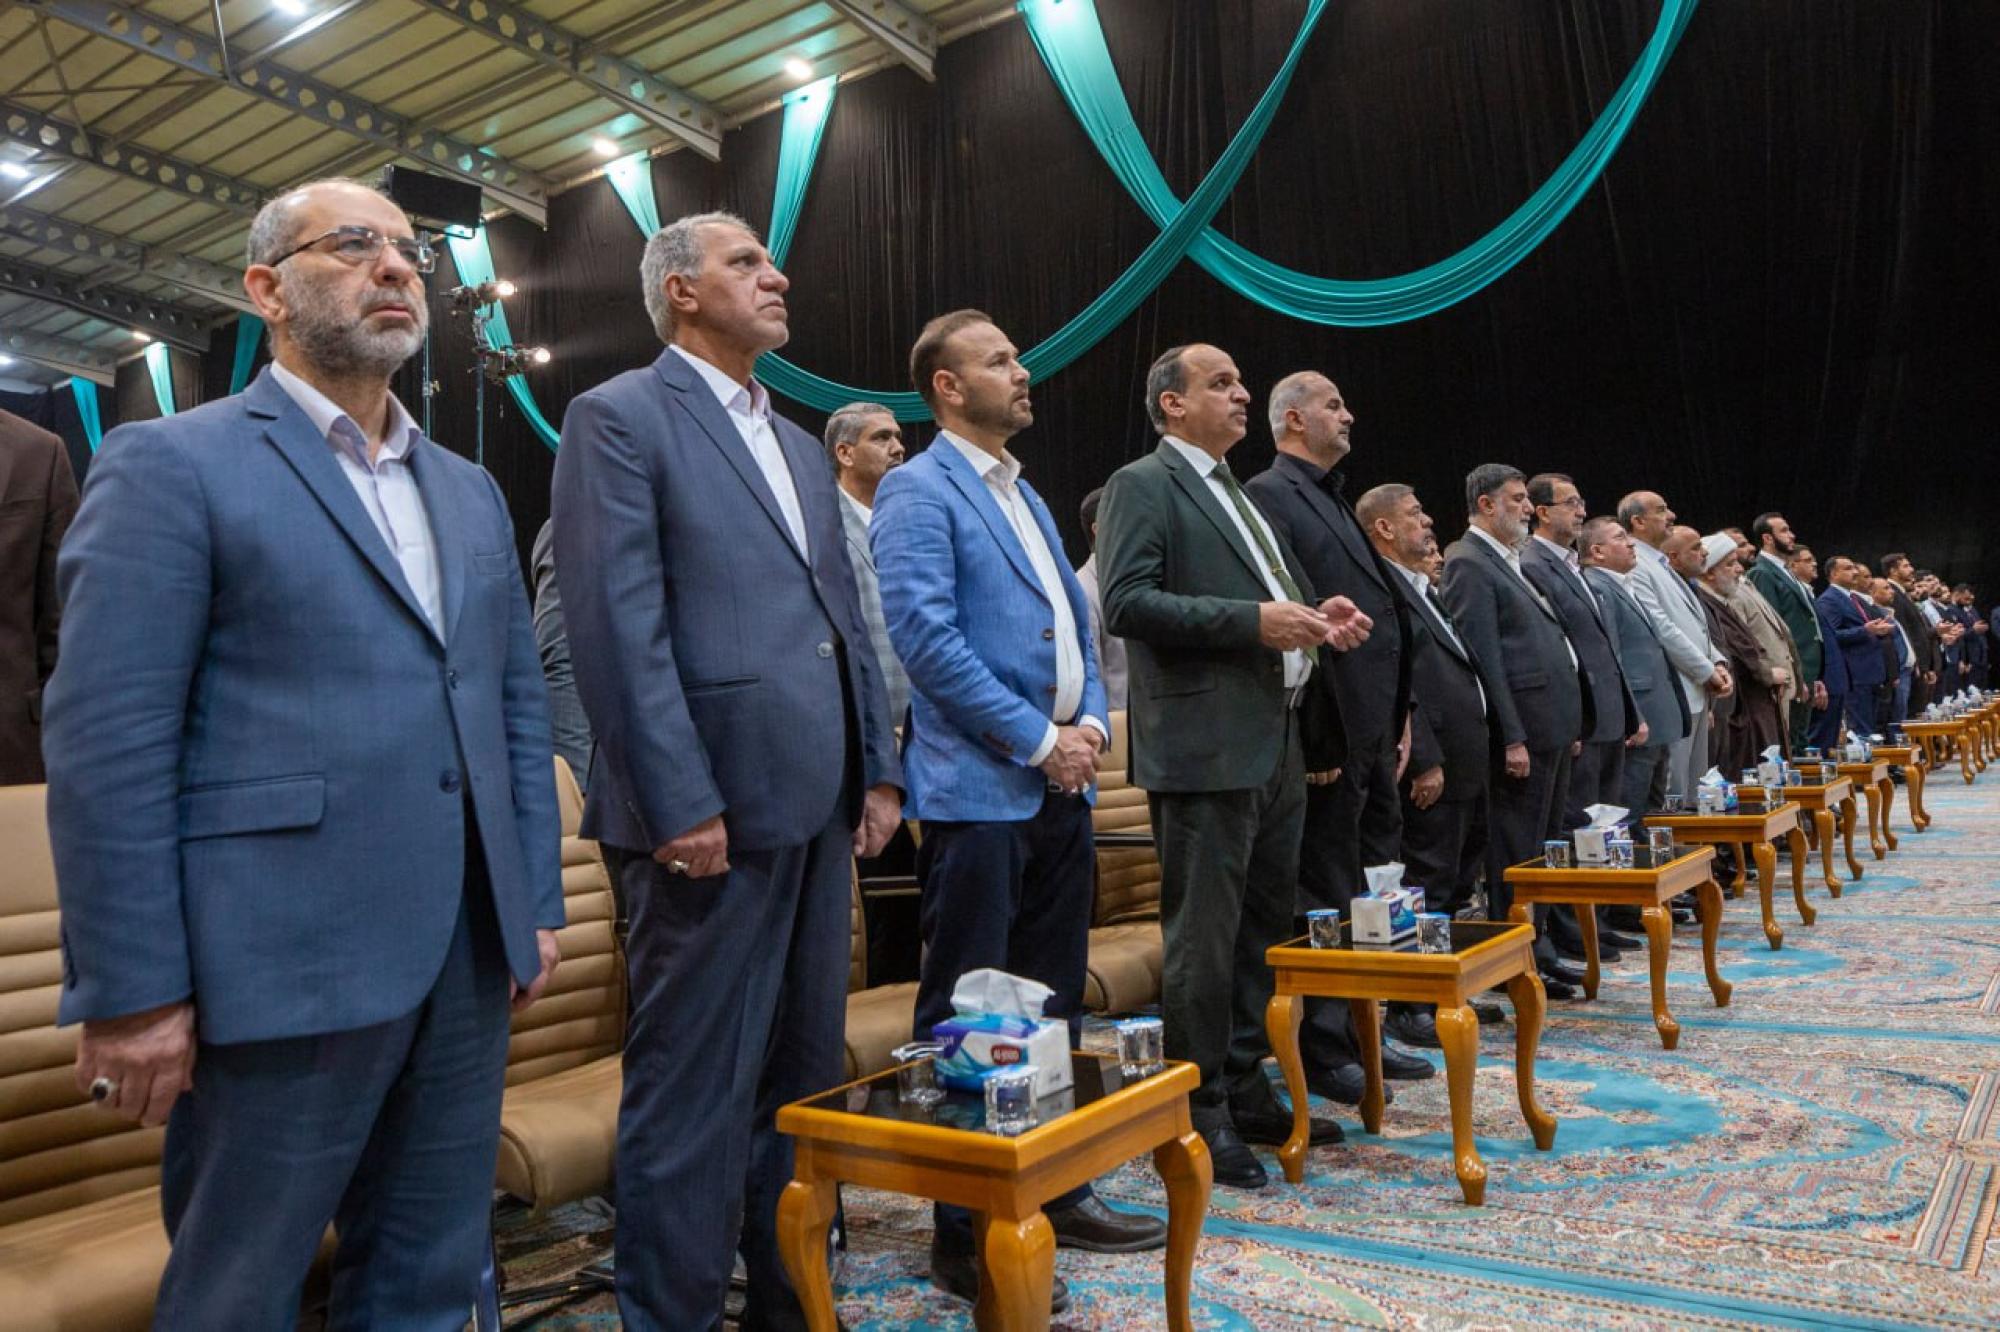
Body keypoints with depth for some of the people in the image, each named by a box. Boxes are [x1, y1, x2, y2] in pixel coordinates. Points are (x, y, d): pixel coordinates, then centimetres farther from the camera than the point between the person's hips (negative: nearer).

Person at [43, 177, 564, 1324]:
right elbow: (106, 743, -10)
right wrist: (131, 992, -12)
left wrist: (538, 906, 10)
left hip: (469, 963, 6)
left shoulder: (471, 491, 15)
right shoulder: (171, 465, -4)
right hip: (281, 971, -5)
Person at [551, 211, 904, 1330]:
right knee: (696, 1089, 2)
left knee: (805, 1071, 16)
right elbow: (620, 626, -13)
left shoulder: (801, 447, 21)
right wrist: (680, 804, -18)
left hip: (819, 803, 8)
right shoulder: (620, 417, -3)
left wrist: (879, 767, 12)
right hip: (716, 804, -8)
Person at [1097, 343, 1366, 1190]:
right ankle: (1199, 1113, 10)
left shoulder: (1237, 493, 22)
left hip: (1278, 742, 9)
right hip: (1206, 748, -9)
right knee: (1205, 937, -2)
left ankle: (1246, 1090, 28)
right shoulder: (1142, 485, -5)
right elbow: (1125, 602, -18)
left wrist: (1313, 617, 7)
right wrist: (1254, 620, -21)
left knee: (1264, 928, 15)